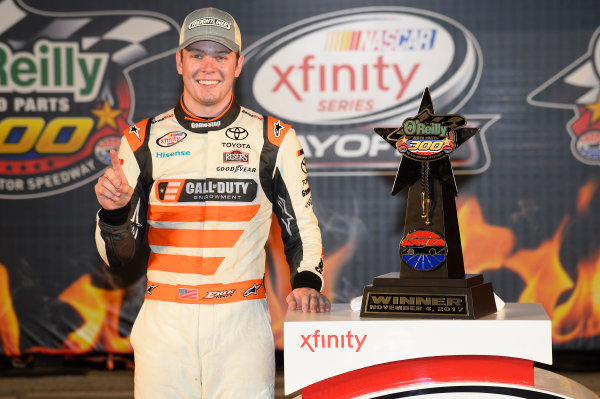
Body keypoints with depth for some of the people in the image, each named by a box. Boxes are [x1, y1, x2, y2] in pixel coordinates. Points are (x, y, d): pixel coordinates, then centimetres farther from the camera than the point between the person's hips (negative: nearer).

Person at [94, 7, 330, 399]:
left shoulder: (274, 139, 5)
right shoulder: (143, 140, 6)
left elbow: (302, 225, 12)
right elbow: (118, 256, 6)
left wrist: (306, 282, -7)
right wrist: (114, 211, -15)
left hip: (241, 321, -1)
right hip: (164, 321, 1)